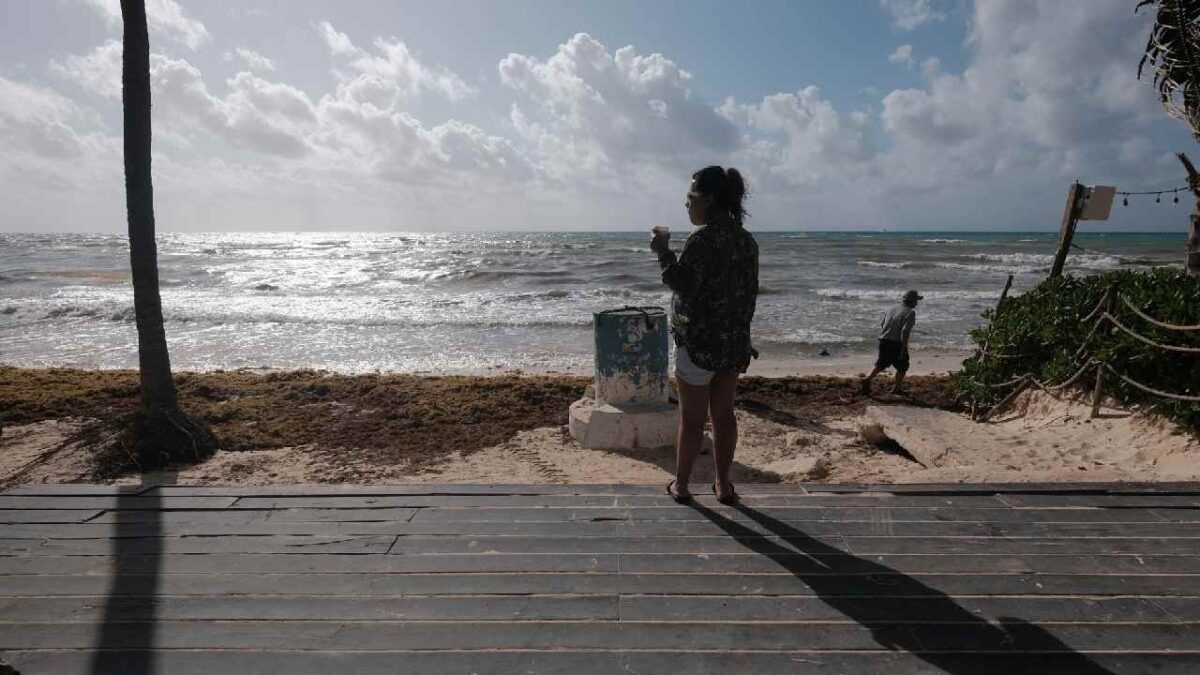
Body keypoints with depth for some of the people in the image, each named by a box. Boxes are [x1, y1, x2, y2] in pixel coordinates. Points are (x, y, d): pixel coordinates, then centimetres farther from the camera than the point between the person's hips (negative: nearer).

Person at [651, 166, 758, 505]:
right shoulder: (746, 239, 8)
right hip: (735, 341, 7)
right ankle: (723, 484, 22)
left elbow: (683, 286, -20)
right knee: (723, 414, 15)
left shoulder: (704, 237, -17)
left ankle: (681, 484, 19)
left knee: (691, 418, 5)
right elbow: (750, 292, 12)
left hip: (699, 342, -7)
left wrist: (663, 252, -11)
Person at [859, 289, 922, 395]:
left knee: (881, 364, 18)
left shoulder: (891, 309, 10)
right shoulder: (910, 312, -10)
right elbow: (905, 331, -20)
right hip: (896, 343, -5)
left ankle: (868, 379, 2)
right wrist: (904, 348, -19)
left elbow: (881, 324, 13)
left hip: (883, 342, 6)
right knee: (902, 366, 15)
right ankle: (897, 388, 21)